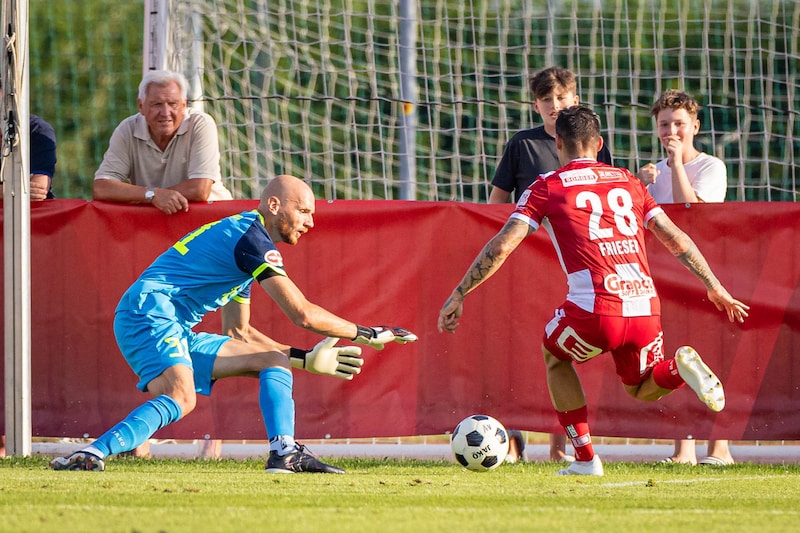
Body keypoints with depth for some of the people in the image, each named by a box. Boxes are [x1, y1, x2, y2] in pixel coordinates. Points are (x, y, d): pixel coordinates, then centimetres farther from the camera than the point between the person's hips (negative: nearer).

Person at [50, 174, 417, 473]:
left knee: (274, 359, 11)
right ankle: (93, 454, -43)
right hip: (149, 315, -10)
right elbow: (302, 314, -14)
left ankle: (285, 452, -5)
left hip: (177, 335, 10)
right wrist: (368, 335, -3)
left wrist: (305, 358, 25)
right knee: (181, 397, -36)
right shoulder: (251, 237, -9)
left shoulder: (244, 239, 23)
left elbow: (238, 333, 29)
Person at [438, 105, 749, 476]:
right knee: (644, 389, 27)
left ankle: (585, 459, 18)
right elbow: (676, 240, 19)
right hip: (645, 308, 3)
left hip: (594, 311, -3)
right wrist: (715, 287, 27)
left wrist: (458, 295, 9)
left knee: (554, 357, 29)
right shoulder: (628, 181, 20)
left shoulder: (548, 188, 9)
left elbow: (501, 246, 3)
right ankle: (680, 367, -7)